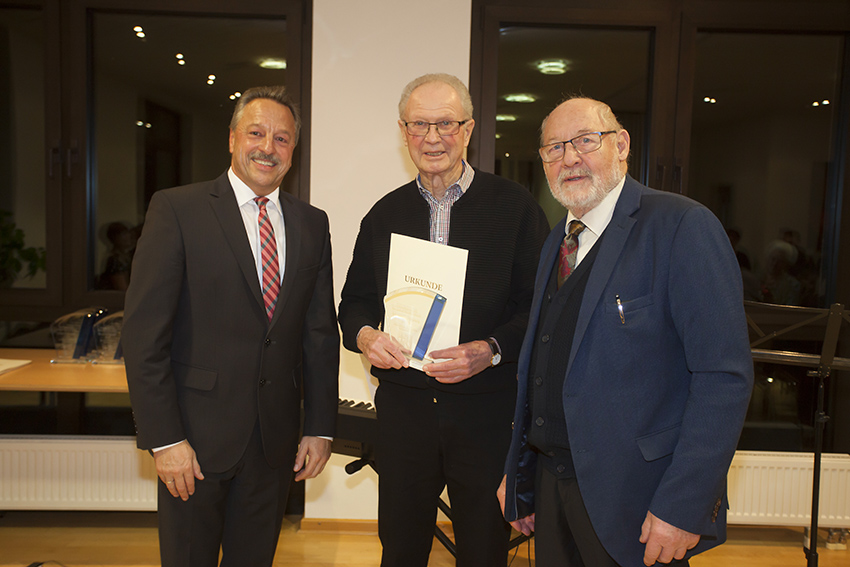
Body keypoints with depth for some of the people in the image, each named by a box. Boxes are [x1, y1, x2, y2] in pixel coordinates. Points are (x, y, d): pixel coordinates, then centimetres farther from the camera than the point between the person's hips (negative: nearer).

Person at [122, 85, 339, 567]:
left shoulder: (312, 224, 7)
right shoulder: (176, 210, -6)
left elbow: (321, 332, 8)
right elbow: (144, 332, -10)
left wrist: (320, 427, 6)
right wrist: (164, 438, -14)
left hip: (276, 441, 4)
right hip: (197, 437, -3)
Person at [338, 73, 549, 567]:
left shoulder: (515, 206, -2)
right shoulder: (385, 215, 9)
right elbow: (354, 301, 13)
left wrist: (489, 351, -21)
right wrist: (365, 335, -9)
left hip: (487, 410, -2)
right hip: (403, 405, 3)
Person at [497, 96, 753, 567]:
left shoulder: (682, 226, -13)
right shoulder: (557, 243, 10)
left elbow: (724, 377, -18)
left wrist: (683, 506, -20)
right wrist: (517, 473, 12)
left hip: (635, 499, -6)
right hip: (552, 482, 7)